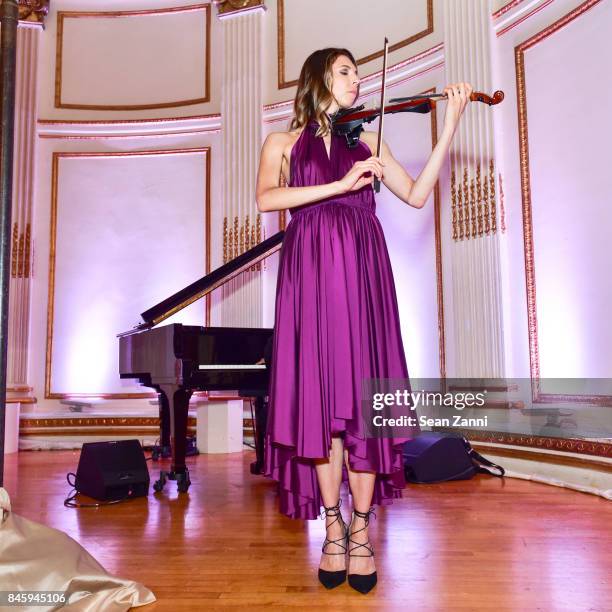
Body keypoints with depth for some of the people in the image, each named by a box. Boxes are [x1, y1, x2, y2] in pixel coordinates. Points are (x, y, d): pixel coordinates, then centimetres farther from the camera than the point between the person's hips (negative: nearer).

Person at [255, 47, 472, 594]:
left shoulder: (367, 141, 22)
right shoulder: (284, 142, 17)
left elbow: (416, 195, 12)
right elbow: (267, 199, -3)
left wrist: (451, 124, 10)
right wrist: (339, 184, -11)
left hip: (362, 267, 1)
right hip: (310, 268, -1)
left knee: (362, 395, -5)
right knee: (320, 394, -4)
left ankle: (360, 531, 5)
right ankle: (333, 527, 9)